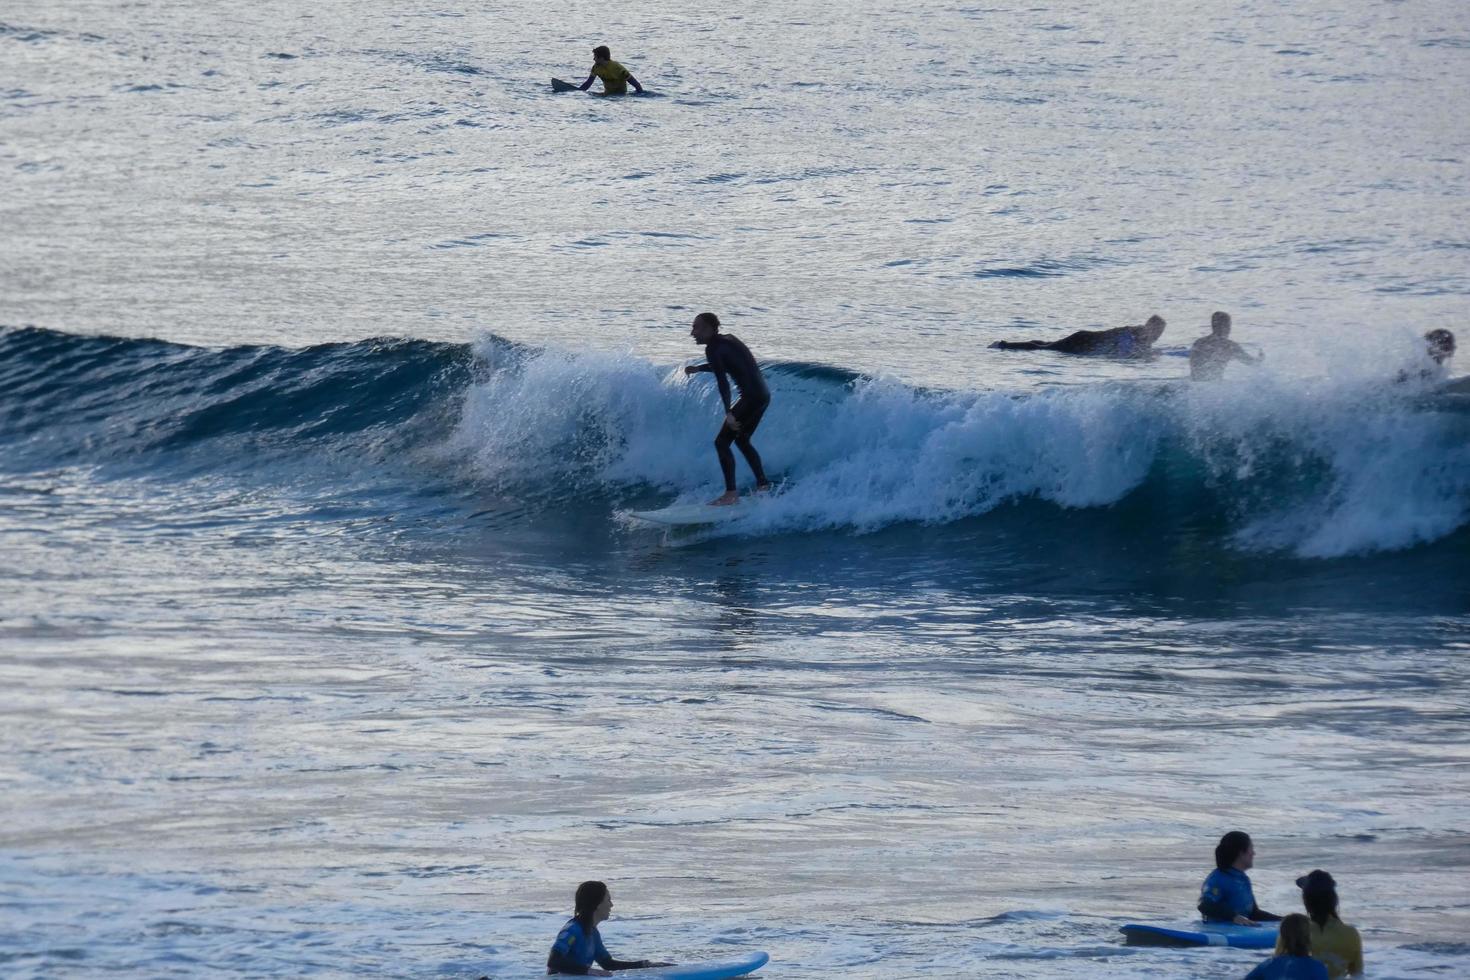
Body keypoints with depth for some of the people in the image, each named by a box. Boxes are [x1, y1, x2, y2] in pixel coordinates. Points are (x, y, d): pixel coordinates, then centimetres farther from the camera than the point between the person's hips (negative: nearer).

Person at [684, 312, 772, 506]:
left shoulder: (713, 348, -12)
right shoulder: (728, 339, 15)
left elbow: (723, 382, -22)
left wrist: (729, 413, -29)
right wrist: (699, 368, 33)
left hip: (751, 397, -9)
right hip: (763, 394, 9)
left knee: (722, 442, -6)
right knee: (742, 440, 25)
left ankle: (731, 493, -11)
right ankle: (762, 484, 29)